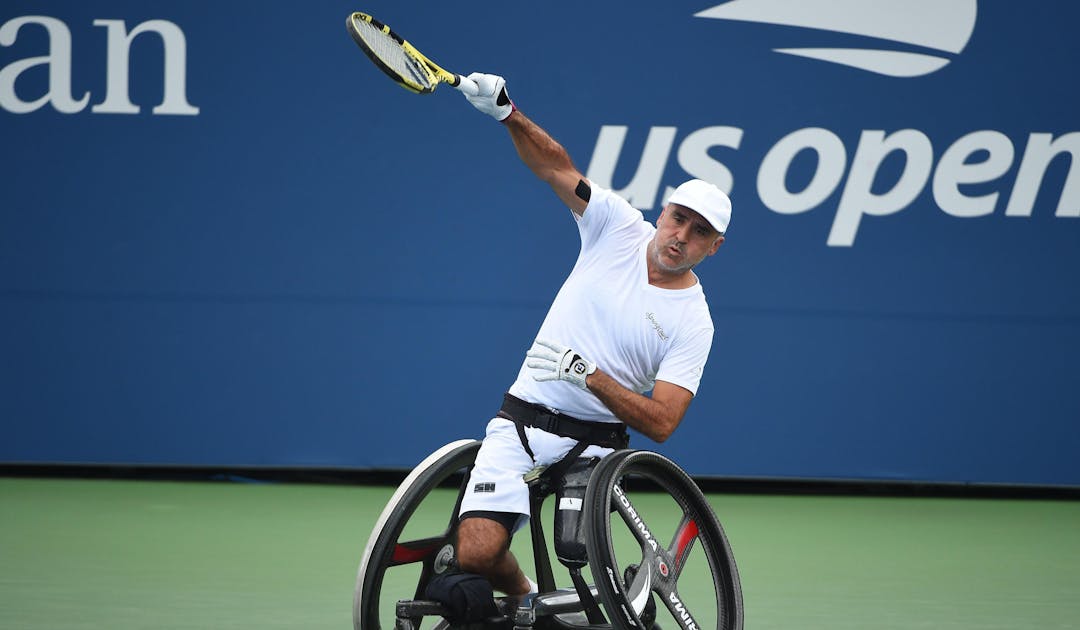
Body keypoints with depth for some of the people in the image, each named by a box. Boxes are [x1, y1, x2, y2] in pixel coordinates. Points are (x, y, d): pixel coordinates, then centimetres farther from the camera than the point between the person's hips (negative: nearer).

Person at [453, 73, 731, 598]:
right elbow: (556, 166, -2)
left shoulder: (693, 324, -5)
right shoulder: (621, 228, 3)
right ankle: (524, 597, 15)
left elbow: (660, 422, -12)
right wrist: (507, 113, -19)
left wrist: (590, 375, -22)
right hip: (521, 421, 1)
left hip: (594, 443, -1)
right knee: (476, 555, -15)